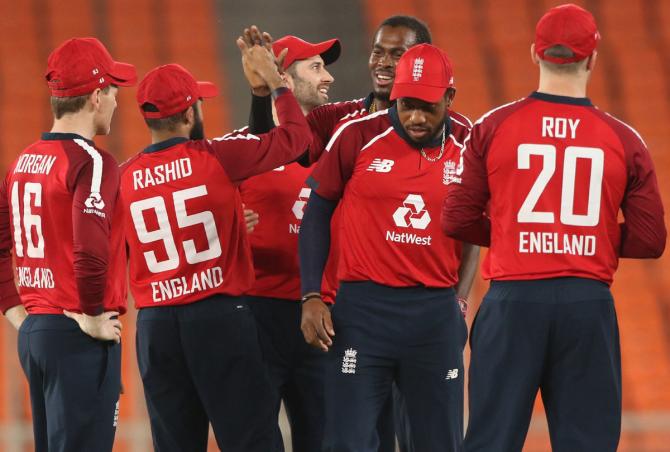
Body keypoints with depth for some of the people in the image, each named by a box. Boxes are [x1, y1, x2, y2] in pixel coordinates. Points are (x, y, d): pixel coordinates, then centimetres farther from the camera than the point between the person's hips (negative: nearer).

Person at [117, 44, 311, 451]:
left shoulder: (124, 178, 4)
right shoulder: (217, 157, -8)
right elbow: (295, 137, -1)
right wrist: (275, 81, 15)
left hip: (155, 325, 4)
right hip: (220, 315, -4)